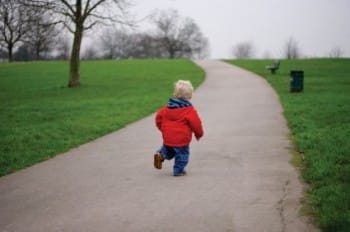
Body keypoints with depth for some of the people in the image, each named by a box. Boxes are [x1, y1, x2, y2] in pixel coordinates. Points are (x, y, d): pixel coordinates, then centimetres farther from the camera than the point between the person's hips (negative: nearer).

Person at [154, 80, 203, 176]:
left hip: (167, 137, 5)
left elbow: (159, 116, 8)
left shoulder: (167, 107, 4)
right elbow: (196, 123, -12)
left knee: (168, 149, 26)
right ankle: (178, 170, 14)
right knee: (182, 153, 10)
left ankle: (161, 154, 0)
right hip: (181, 139, -5)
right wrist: (199, 134, 7)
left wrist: (162, 129, 23)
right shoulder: (189, 110, -13)